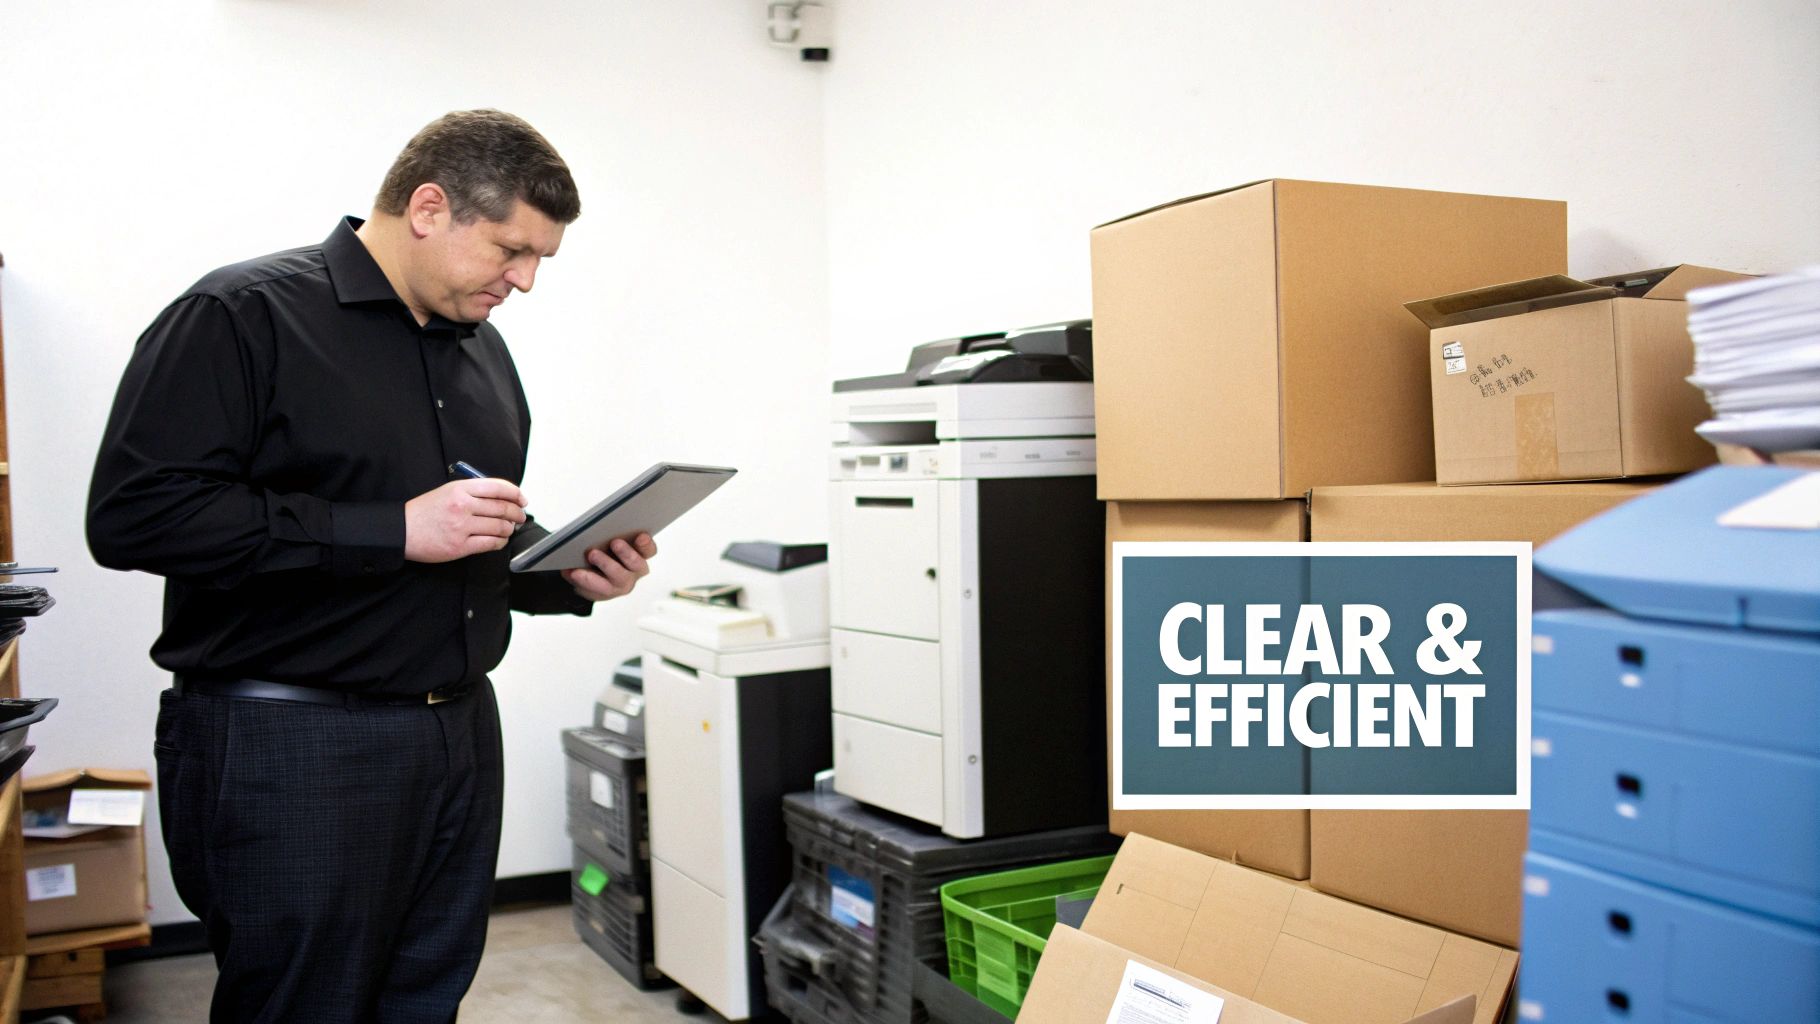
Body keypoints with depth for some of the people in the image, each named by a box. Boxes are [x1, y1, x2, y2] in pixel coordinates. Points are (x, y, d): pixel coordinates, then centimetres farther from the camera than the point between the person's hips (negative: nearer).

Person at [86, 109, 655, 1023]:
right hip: (290, 744, -7)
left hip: (460, 735, 7)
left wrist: (570, 574, 1)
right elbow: (133, 513, -19)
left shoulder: (482, 349, 14)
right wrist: (392, 531, -22)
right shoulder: (245, 315, -9)